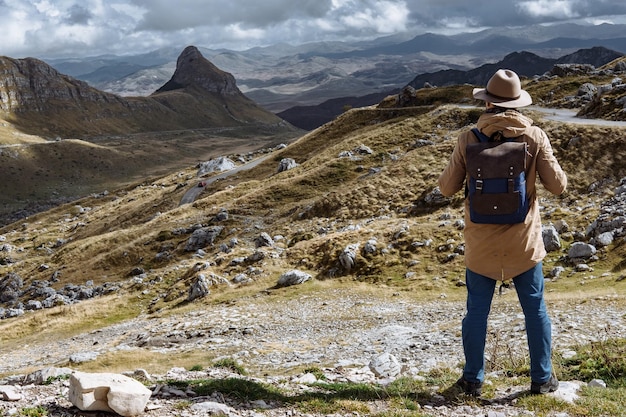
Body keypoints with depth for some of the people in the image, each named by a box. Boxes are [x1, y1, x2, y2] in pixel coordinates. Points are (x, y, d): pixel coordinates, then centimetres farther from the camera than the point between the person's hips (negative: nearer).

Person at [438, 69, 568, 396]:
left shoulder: (468, 139, -8)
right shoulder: (534, 137, -8)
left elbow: (447, 188, -3)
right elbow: (558, 186, -4)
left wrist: (451, 170, 17)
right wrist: (554, 167, 16)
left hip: (481, 244, 0)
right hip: (523, 242, 0)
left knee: (477, 310, 11)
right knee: (535, 309, 13)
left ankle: (473, 380, 20)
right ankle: (542, 378, 21)